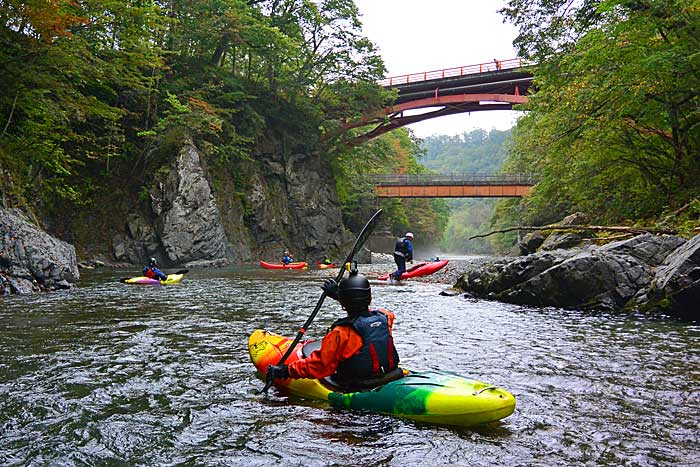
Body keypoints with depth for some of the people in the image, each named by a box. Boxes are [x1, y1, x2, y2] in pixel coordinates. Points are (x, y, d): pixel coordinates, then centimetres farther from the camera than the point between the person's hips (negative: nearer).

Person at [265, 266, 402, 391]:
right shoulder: (384, 317, -7)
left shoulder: (341, 334, -24)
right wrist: (338, 294, 24)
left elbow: (320, 365, -18)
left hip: (358, 390, -6)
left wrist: (285, 371, -7)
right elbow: (364, 313, 16)